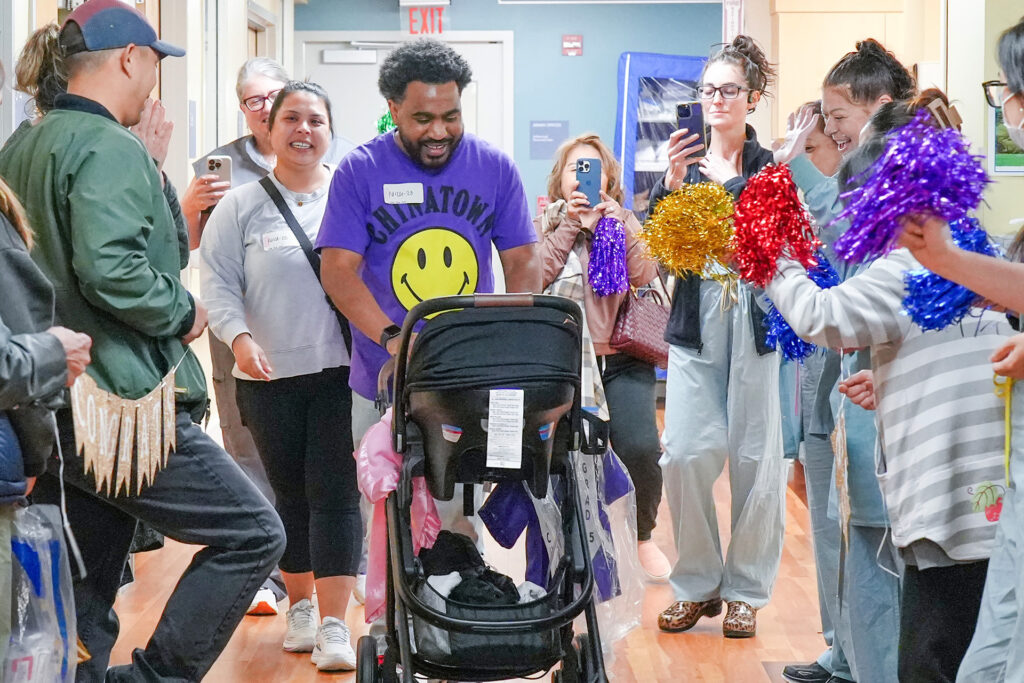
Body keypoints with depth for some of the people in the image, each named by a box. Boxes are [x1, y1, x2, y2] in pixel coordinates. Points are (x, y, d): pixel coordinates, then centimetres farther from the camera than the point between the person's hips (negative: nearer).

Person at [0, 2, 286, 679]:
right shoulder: (109, 147, -14)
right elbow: (110, 269, -26)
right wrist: (184, 314, -11)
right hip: (123, 408, -10)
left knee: (85, 597, 13)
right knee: (252, 533, -2)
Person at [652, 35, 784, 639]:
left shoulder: (770, 168, 1)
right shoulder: (687, 162, 10)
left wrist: (727, 181, -24)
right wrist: (673, 182, -20)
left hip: (756, 322, -2)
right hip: (696, 322, 2)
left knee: (755, 457, 1)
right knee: (685, 455, -4)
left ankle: (746, 590, 15)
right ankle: (697, 584, 13)